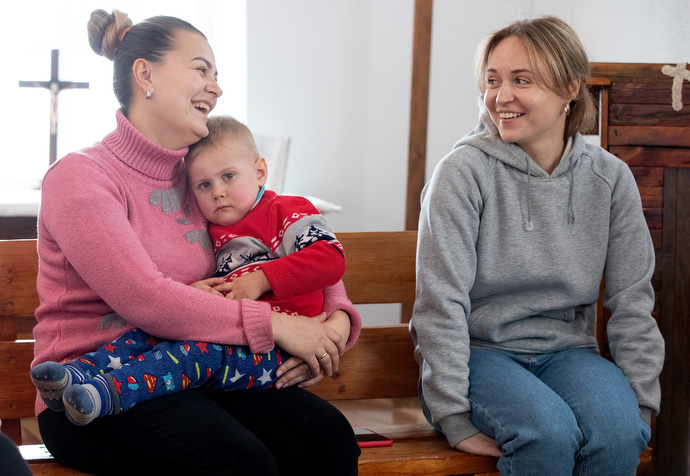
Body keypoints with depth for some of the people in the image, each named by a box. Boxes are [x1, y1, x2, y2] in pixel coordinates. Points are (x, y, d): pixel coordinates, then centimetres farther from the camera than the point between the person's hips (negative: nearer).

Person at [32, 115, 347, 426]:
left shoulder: (287, 212, 4)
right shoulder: (213, 233, 24)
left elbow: (331, 259, -12)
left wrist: (262, 278, -17)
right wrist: (192, 290, 0)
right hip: (226, 330, 7)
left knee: (200, 349, -32)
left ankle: (109, 392, -50)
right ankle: (78, 374, -34)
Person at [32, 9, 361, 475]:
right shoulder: (80, 177, -7)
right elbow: (142, 298, -20)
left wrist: (338, 319, -4)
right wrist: (273, 324, -19)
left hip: (190, 375, 6)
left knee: (328, 435, -19)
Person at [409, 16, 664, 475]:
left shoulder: (610, 178, 1)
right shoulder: (464, 171, -10)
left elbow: (633, 302, 5)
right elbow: (441, 303, -13)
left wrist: (641, 403, -4)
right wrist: (453, 417, -17)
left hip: (565, 350, 3)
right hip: (479, 351, -3)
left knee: (619, 430, -28)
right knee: (549, 431, -32)